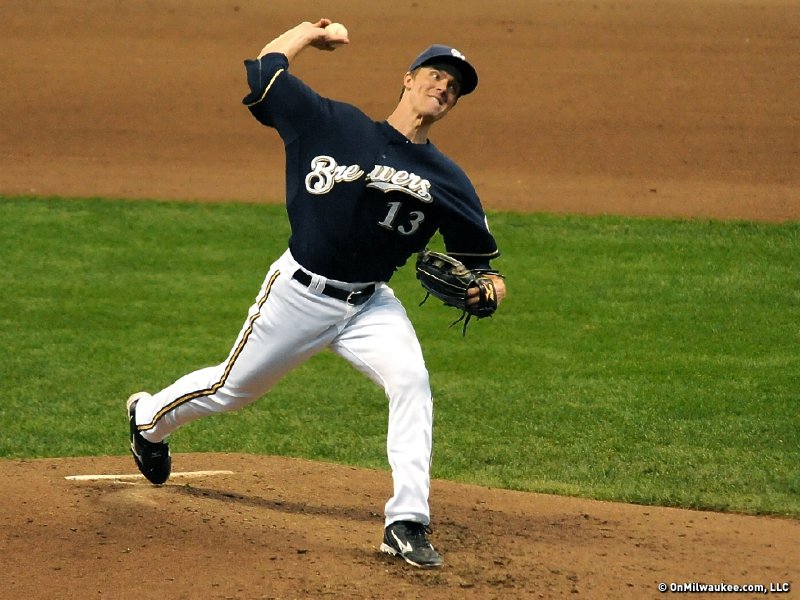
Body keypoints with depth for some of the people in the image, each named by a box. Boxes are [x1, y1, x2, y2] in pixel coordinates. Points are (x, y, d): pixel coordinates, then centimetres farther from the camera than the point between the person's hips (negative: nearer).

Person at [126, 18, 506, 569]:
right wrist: (310, 33, 11)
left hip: (371, 305, 2)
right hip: (301, 293, -2)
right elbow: (262, 74, -1)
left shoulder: (447, 181, -1)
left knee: (411, 380, -24)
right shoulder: (334, 124, -7)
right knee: (233, 388, 12)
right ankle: (149, 416, 45)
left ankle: (407, 523, -22)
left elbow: (476, 254, 5)